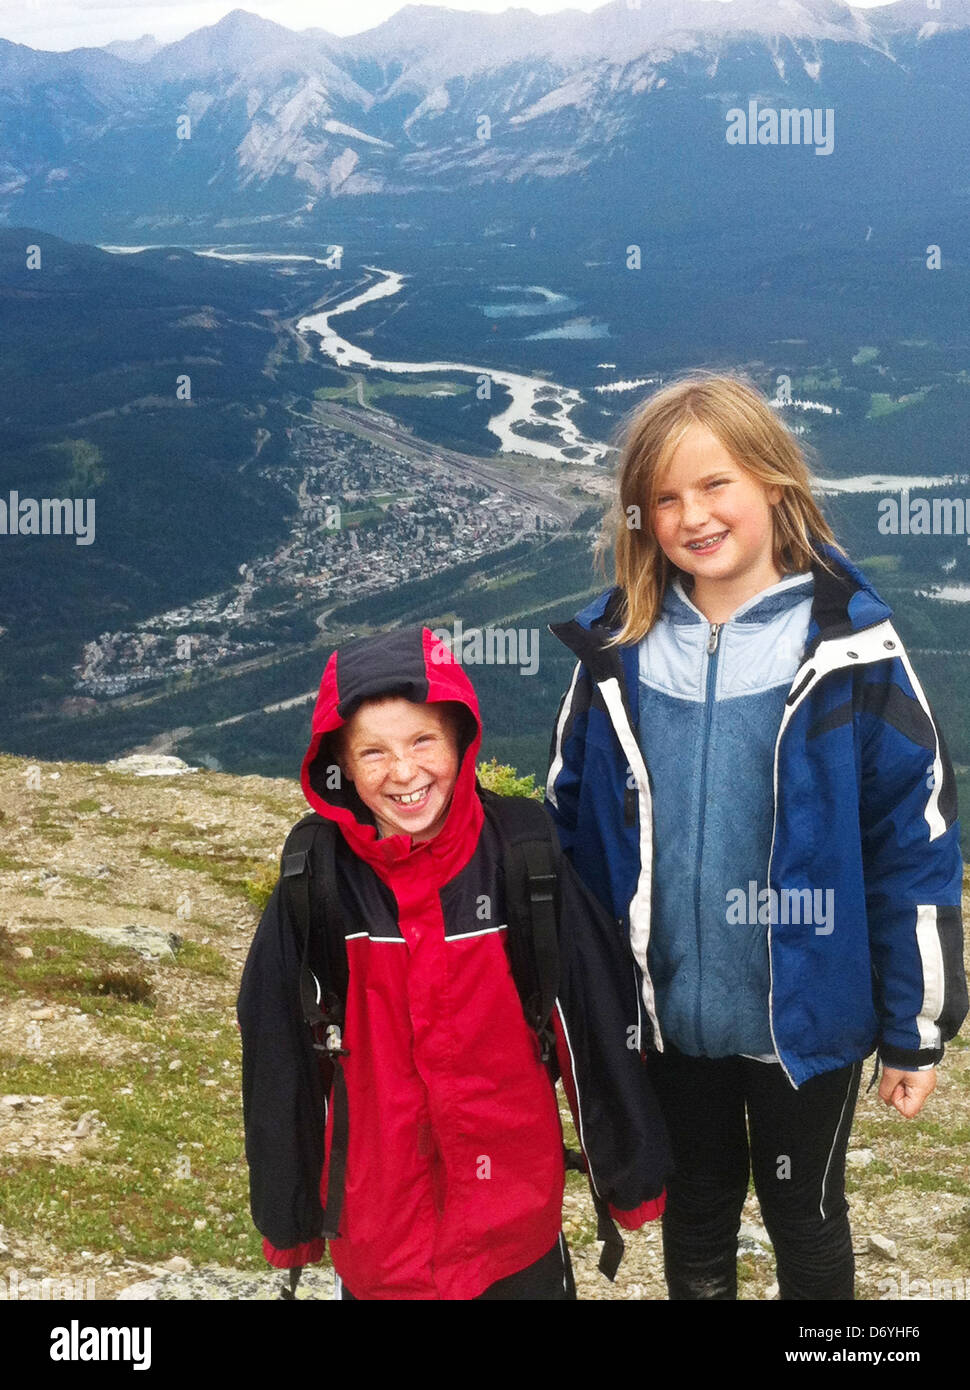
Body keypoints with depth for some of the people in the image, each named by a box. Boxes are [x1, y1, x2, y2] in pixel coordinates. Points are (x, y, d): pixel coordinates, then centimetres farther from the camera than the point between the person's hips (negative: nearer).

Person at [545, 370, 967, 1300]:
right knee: (694, 1222, 22)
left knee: (804, 1216, 19)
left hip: (806, 1018, -2)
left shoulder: (846, 644, -13)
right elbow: (570, 833, 3)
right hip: (668, 1016, 3)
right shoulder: (618, 649, -5)